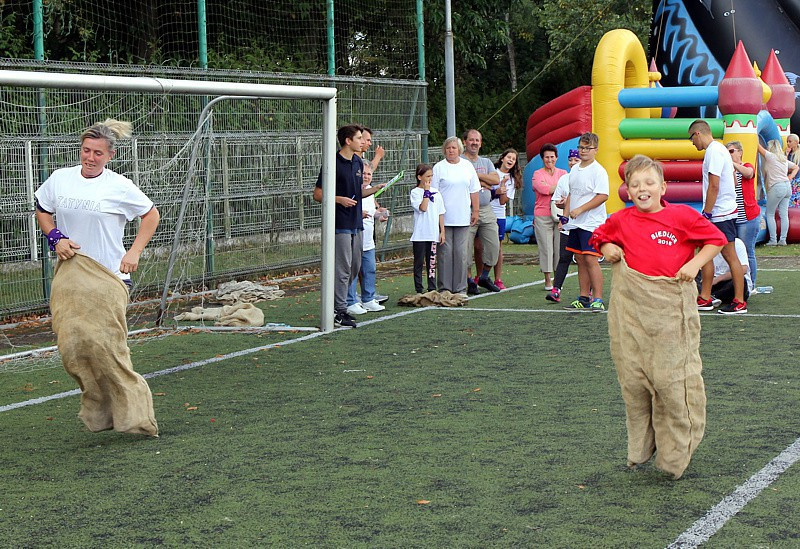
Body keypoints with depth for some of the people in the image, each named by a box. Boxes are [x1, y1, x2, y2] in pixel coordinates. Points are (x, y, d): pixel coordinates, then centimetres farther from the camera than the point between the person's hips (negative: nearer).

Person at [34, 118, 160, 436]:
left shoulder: (119, 186, -4)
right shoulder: (60, 179, 5)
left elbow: (151, 215, 9)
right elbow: (42, 211, 21)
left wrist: (134, 252, 1)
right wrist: (55, 238, 3)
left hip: (107, 276, -3)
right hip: (69, 275, 4)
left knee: (105, 346, -11)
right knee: (72, 344, -6)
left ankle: (131, 414, 2)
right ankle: (98, 412, 10)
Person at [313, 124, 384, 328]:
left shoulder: (358, 163, 13)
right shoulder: (333, 164, -11)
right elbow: (318, 194, -9)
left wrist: (372, 190, 4)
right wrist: (339, 199, -22)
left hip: (356, 223, 8)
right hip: (340, 224, -8)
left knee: (355, 267, 12)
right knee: (343, 269, -7)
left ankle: (338, 302, 23)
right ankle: (339, 311, -1)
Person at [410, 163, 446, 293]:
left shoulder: (436, 192, 9)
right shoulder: (415, 192, -4)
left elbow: (440, 213, 11)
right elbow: (423, 208, -18)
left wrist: (442, 231, 6)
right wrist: (426, 191, -14)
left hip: (433, 234, 4)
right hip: (420, 235, -4)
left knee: (432, 263, 8)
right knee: (419, 263, 3)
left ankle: (432, 289, 12)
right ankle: (419, 290, 7)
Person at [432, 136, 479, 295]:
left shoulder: (467, 166, 12)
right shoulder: (439, 167, 1)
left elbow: (473, 191, 16)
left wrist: (475, 211, 12)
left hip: (463, 218, 3)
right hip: (444, 217, -3)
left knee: (461, 252, 3)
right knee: (445, 252, -2)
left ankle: (460, 288, 9)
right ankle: (444, 288, 4)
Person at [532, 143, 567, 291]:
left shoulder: (562, 173, 13)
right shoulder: (538, 174, 6)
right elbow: (543, 189, -11)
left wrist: (549, 187, -12)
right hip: (542, 216, -2)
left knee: (559, 246, 1)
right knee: (546, 247, -2)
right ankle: (547, 280, 4)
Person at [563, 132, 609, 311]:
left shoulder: (598, 171, -10)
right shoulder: (574, 170, 15)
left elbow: (603, 196, -18)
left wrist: (580, 209, -19)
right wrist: (565, 215, 14)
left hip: (592, 223, -8)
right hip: (575, 224, 8)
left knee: (590, 260, -12)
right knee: (580, 260, 10)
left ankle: (598, 300, -9)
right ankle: (583, 298, 16)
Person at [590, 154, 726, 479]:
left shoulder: (682, 216, -2)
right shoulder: (621, 220, 6)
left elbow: (716, 239, 7)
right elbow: (599, 237, 25)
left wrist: (695, 263, -7)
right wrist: (607, 250, 4)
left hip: (671, 305, -3)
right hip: (630, 305, 3)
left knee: (671, 378, -4)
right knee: (632, 377, 7)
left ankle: (676, 455, 12)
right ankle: (640, 450, 23)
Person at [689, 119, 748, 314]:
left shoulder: (714, 151, -16)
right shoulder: (719, 149, 15)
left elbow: (714, 186, -21)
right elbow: (733, 181, 20)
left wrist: (706, 214, -18)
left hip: (720, 214, -10)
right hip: (725, 209, 10)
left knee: (730, 255, -5)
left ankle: (739, 302, 0)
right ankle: (705, 298, 18)